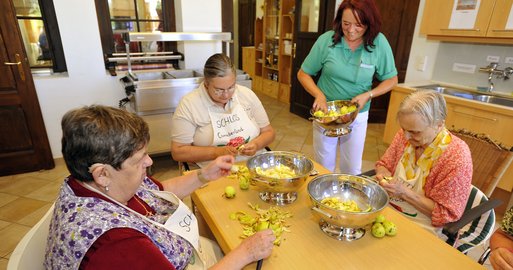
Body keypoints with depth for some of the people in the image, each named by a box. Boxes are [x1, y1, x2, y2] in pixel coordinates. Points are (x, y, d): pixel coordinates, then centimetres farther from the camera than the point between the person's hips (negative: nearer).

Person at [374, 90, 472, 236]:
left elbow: (446, 214, -16)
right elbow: (383, 164, 10)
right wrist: (383, 175, -13)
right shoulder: (405, 134, -6)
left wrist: (404, 192, -25)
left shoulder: (456, 156, -20)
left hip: (420, 229, -4)